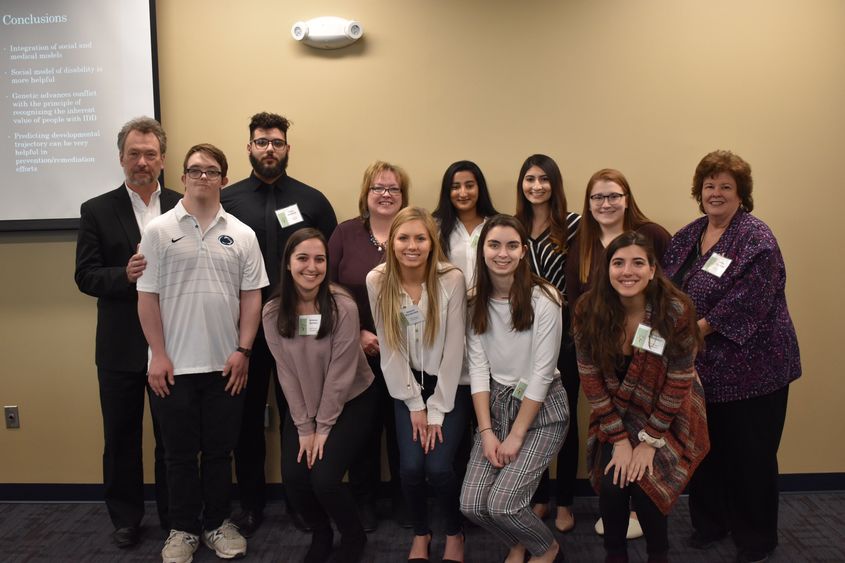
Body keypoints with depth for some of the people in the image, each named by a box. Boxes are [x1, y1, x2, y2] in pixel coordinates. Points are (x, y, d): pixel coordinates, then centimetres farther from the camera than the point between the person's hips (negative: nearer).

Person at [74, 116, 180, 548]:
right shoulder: (97, 211, 1)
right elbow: (85, 277, -5)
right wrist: (125, 274, -22)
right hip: (120, 345, 0)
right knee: (121, 435, 12)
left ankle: (174, 516, 28)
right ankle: (125, 517, 30)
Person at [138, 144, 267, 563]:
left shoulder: (241, 234, 4)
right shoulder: (159, 231, -1)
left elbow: (251, 296, 4)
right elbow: (147, 297, -2)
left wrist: (242, 350, -3)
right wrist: (158, 355, -6)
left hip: (225, 364, 1)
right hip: (173, 366, -1)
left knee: (220, 450, 12)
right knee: (180, 452, 10)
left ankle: (217, 523, 28)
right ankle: (183, 528, 25)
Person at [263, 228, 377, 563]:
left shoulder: (343, 307, -21)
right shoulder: (273, 313, -10)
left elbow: (340, 375, -18)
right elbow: (287, 374, -7)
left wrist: (324, 428, -13)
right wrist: (304, 428, -8)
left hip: (351, 402, -3)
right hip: (303, 407, 4)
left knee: (324, 478, -17)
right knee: (293, 477, -12)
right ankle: (320, 535, 21)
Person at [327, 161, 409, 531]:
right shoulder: (345, 233, 0)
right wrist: (357, 334, -9)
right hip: (357, 352, 0)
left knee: (403, 428, 9)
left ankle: (403, 501, 29)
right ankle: (363, 503, 27)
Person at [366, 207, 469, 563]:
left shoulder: (451, 279, -18)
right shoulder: (377, 281, -12)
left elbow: (453, 349, -15)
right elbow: (389, 349, -8)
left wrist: (437, 411, -14)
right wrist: (415, 405, -8)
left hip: (450, 384, -2)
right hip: (407, 386, 2)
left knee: (438, 466, -13)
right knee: (411, 467, -10)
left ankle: (454, 533, 18)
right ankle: (420, 533, 21)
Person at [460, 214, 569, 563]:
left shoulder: (543, 299, -15)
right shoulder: (476, 302, -1)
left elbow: (542, 372, -15)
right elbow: (478, 368, -3)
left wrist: (516, 435, -13)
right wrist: (486, 431, -9)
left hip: (542, 407, -4)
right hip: (496, 404, 5)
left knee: (501, 503, -16)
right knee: (471, 504, -7)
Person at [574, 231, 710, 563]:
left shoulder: (676, 311, -22)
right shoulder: (588, 311, -17)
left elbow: (678, 384, -16)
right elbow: (591, 381, -12)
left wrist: (650, 441, -15)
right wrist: (619, 439, -13)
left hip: (666, 419, -1)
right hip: (615, 417, 2)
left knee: (643, 481, -17)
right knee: (611, 482, -16)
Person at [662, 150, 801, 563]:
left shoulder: (755, 239, -12)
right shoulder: (686, 237, 10)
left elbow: (748, 301, -21)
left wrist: (700, 328, -18)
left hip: (748, 367, -6)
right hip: (700, 367, 6)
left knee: (750, 455, 6)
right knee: (705, 449, 14)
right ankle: (710, 524, 34)